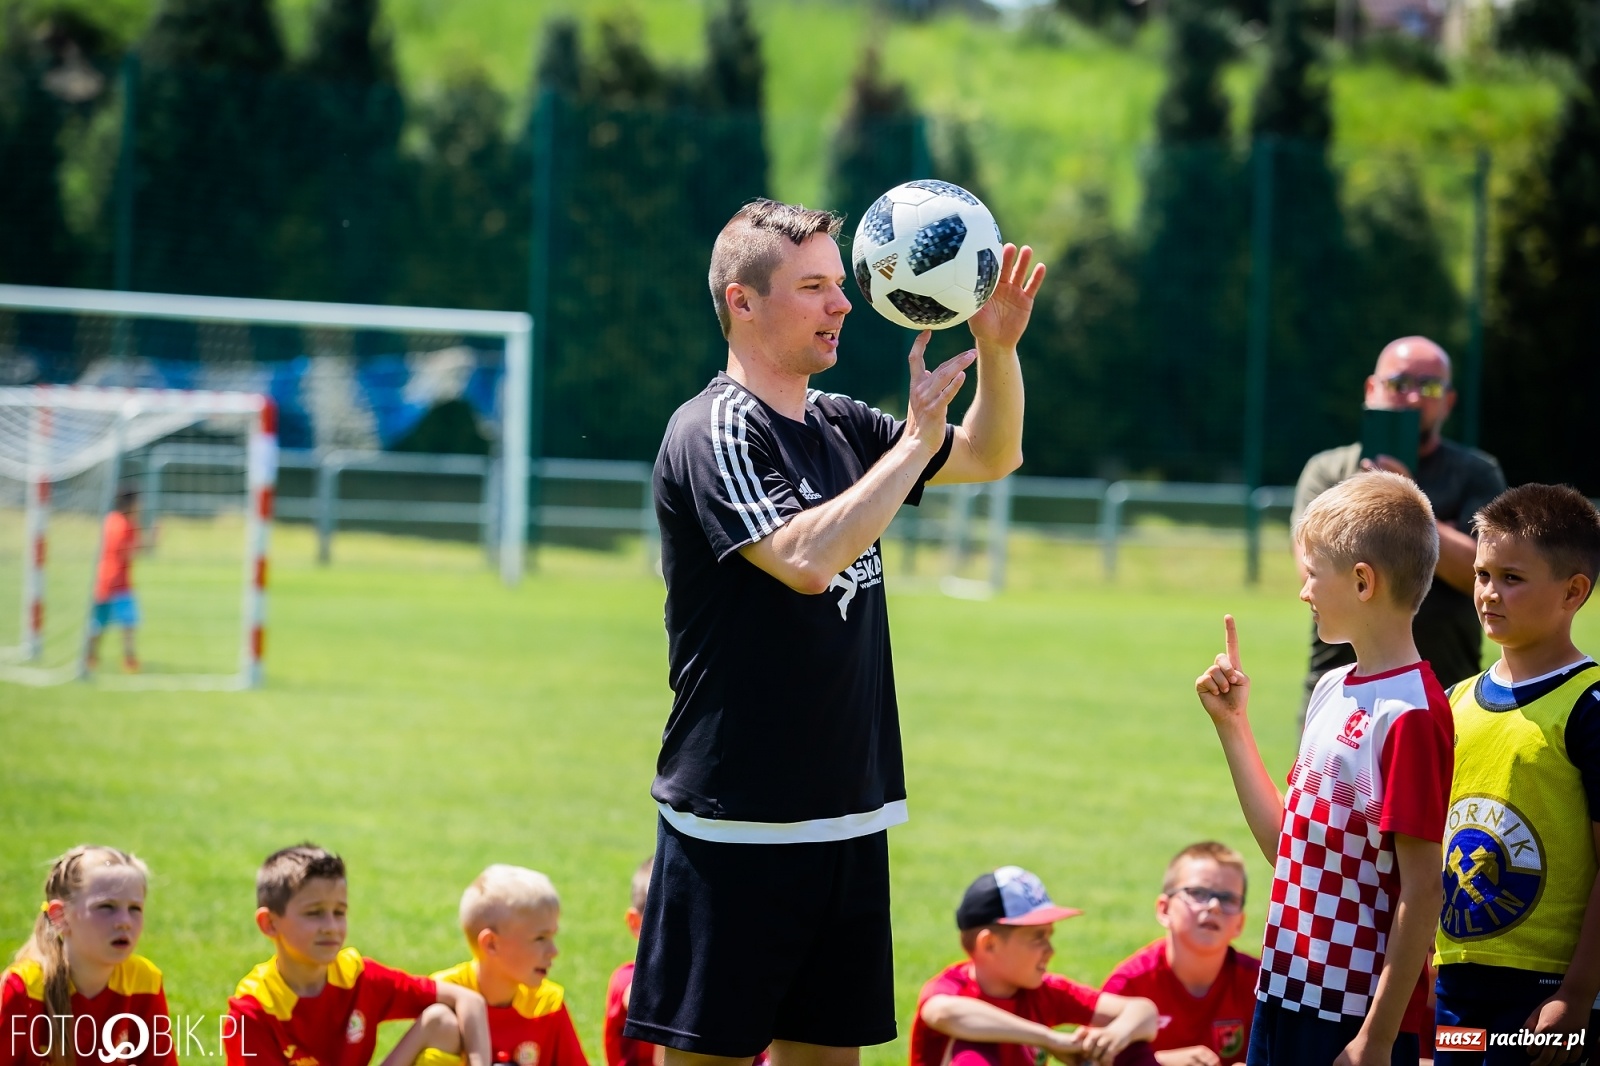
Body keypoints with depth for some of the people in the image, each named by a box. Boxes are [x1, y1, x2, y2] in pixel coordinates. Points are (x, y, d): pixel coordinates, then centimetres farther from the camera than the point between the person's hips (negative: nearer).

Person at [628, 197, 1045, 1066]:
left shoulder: (839, 427, 12)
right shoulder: (714, 433, -11)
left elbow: (991, 456, 22)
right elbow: (808, 559, -26)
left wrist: (998, 347, 3)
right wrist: (918, 438, -20)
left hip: (848, 814, 8)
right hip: (735, 823, -8)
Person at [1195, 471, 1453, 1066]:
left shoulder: (1410, 714, -17)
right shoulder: (1333, 691, 11)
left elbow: (1422, 890, -18)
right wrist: (1232, 725, 14)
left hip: (1356, 1016, -8)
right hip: (1286, 994, 8)